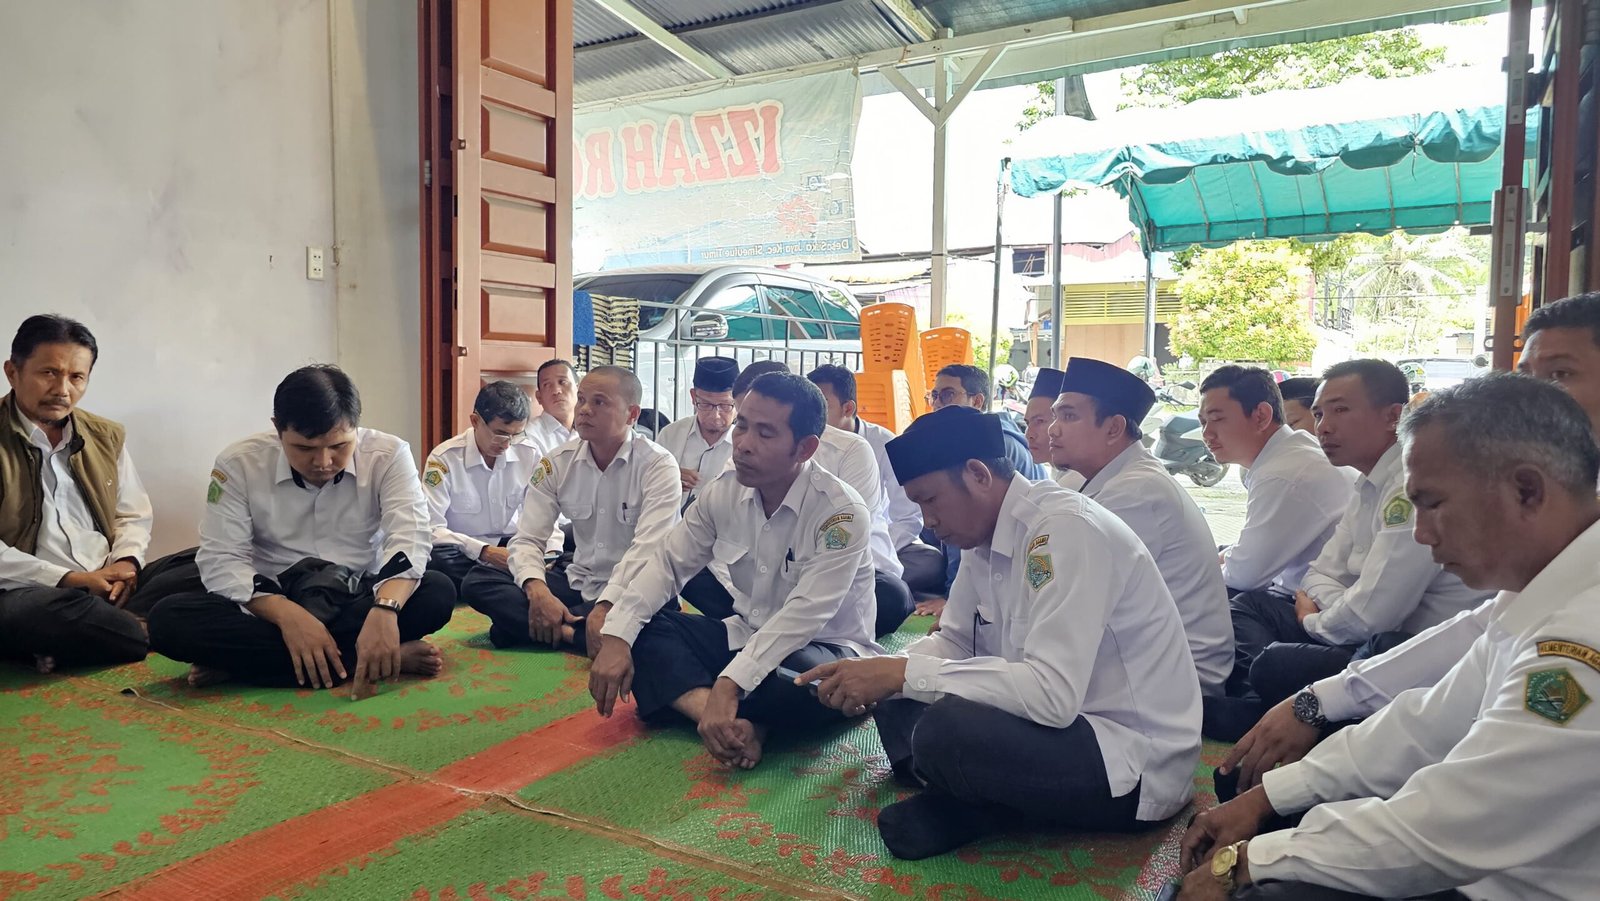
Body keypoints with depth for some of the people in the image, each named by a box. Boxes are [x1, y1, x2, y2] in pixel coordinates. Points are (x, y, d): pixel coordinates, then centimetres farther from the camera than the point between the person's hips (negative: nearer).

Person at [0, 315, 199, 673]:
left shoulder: (107, 436, 14)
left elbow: (135, 515, 17)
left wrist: (125, 562, -4)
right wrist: (66, 579, -17)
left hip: (108, 588, 6)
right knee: (37, 611, -39)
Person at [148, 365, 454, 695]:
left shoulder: (389, 455, -12)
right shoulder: (239, 463, -9)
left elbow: (409, 539, -24)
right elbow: (220, 560, -14)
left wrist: (385, 610, -45)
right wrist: (288, 615, -33)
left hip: (359, 598, -1)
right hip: (272, 605, 1)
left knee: (439, 592, -30)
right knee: (169, 620, -26)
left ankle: (243, 660, -25)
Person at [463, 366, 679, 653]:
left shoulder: (658, 466, -13)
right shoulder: (557, 462, 0)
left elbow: (648, 553, -22)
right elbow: (527, 539, -4)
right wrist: (538, 592, -25)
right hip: (577, 580, 4)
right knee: (477, 581, -11)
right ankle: (569, 633, -23)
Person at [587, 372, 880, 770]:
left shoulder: (842, 512, -23)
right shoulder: (724, 491, -6)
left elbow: (803, 616, -30)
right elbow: (666, 563, -4)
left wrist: (728, 685, -39)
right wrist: (615, 637, -19)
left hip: (824, 650, -6)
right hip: (746, 636, 6)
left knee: (801, 676, -40)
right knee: (640, 630, -13)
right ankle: (732, 722, -31)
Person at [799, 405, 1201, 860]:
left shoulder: (1066, 529, -24)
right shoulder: (985, 534, 2)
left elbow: (1053, 693, -32)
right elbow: (955, 640, 13)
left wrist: (904, 674, -28)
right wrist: (884, 672, -7)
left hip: (1135, 761, -9)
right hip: (1062, 719, 9)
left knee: (945, 728, -32)